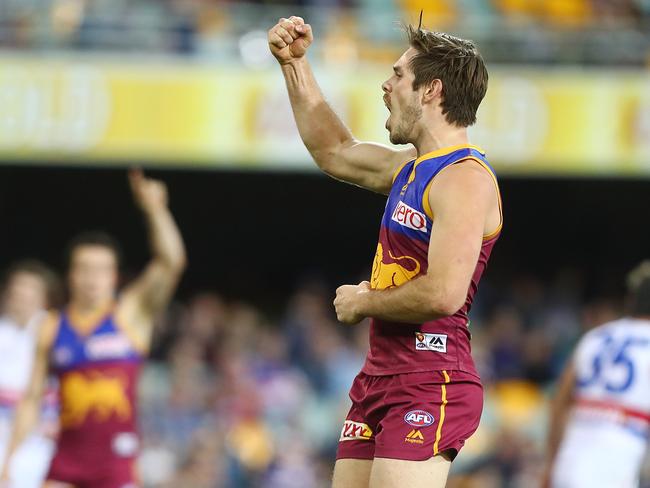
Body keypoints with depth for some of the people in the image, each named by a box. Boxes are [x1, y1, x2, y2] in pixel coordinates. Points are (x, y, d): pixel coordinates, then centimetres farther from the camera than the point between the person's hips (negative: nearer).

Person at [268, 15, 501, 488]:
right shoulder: (411, 167, 17)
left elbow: (444, 294, -24)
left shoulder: (465, 178, -14)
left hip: (430, 383, -10)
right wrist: (294, 64, 29)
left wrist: (363, 302, -9)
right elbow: (335, 151, 36)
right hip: (379, 378, 10)